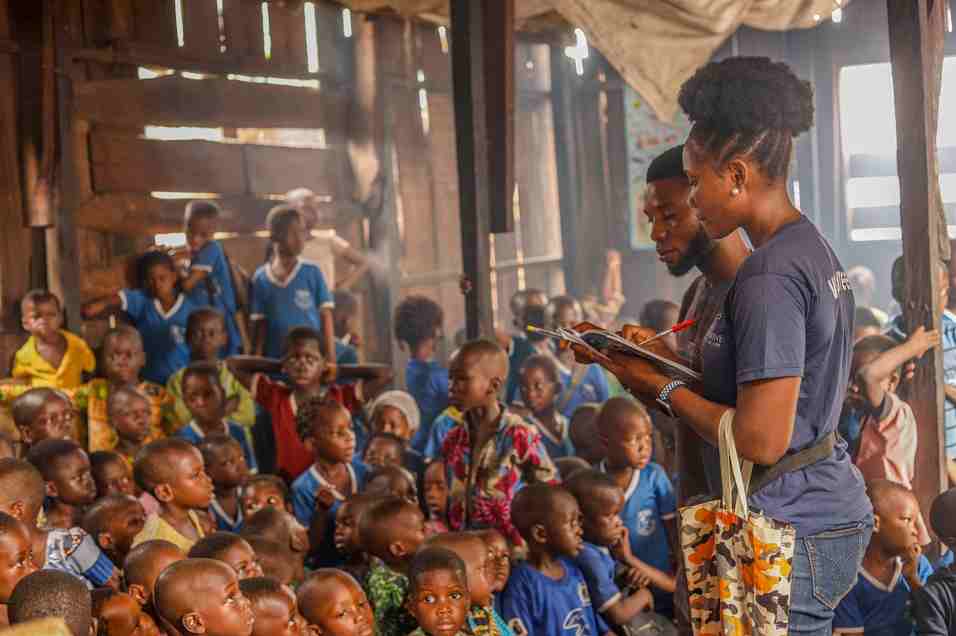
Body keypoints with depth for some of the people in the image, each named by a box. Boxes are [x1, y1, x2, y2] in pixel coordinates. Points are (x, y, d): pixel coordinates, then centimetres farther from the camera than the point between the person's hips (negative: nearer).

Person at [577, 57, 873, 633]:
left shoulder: (769, 277, -20)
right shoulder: (815, 248, 11)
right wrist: (664, 356, 11)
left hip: (791, 529, -10)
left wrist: (662, 387, -9)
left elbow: (761, 440, -23)